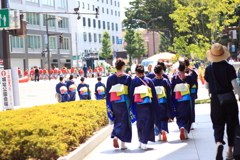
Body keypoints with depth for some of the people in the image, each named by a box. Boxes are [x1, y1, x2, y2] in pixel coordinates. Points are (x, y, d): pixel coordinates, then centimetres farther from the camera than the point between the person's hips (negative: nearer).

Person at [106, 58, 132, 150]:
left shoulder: (110, 78, 3)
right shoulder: (127, 78, -5)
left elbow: (107, 93, 6)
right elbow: (130, 92, -3)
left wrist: (109, 106, 12)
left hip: (113, 103, 3)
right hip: (124, 102, -3)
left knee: (117, 121, 16)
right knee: (124, 122, 2)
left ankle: (114, 136, -6)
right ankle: (123, 144, -6)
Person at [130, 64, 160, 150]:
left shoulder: (133, 82, 1)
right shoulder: (149, 81, 3)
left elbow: (131, 95, 0)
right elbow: (154, 95, 3)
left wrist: (131, 107, 5)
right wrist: (156, 108, 9)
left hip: (137, 105, 0)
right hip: (147, 105, 0)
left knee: (140, 123, 13)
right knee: (147, 123, 1)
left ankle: (141, 142, 17)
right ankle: (144, 143, -8)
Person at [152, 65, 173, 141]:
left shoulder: (152, 81, -4)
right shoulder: (165, 81, -6)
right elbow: (169, 91, -4)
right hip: (164, 102, -1)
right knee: (164, 118, 6)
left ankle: (159, 134, 12)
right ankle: (164, 130, -18)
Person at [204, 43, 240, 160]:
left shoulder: (209, 69, -3)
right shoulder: (229, 68, -10)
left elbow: (206, 86, 6)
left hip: (216, 100, 1)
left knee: (218, 125, 7)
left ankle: (219, 143, -23)